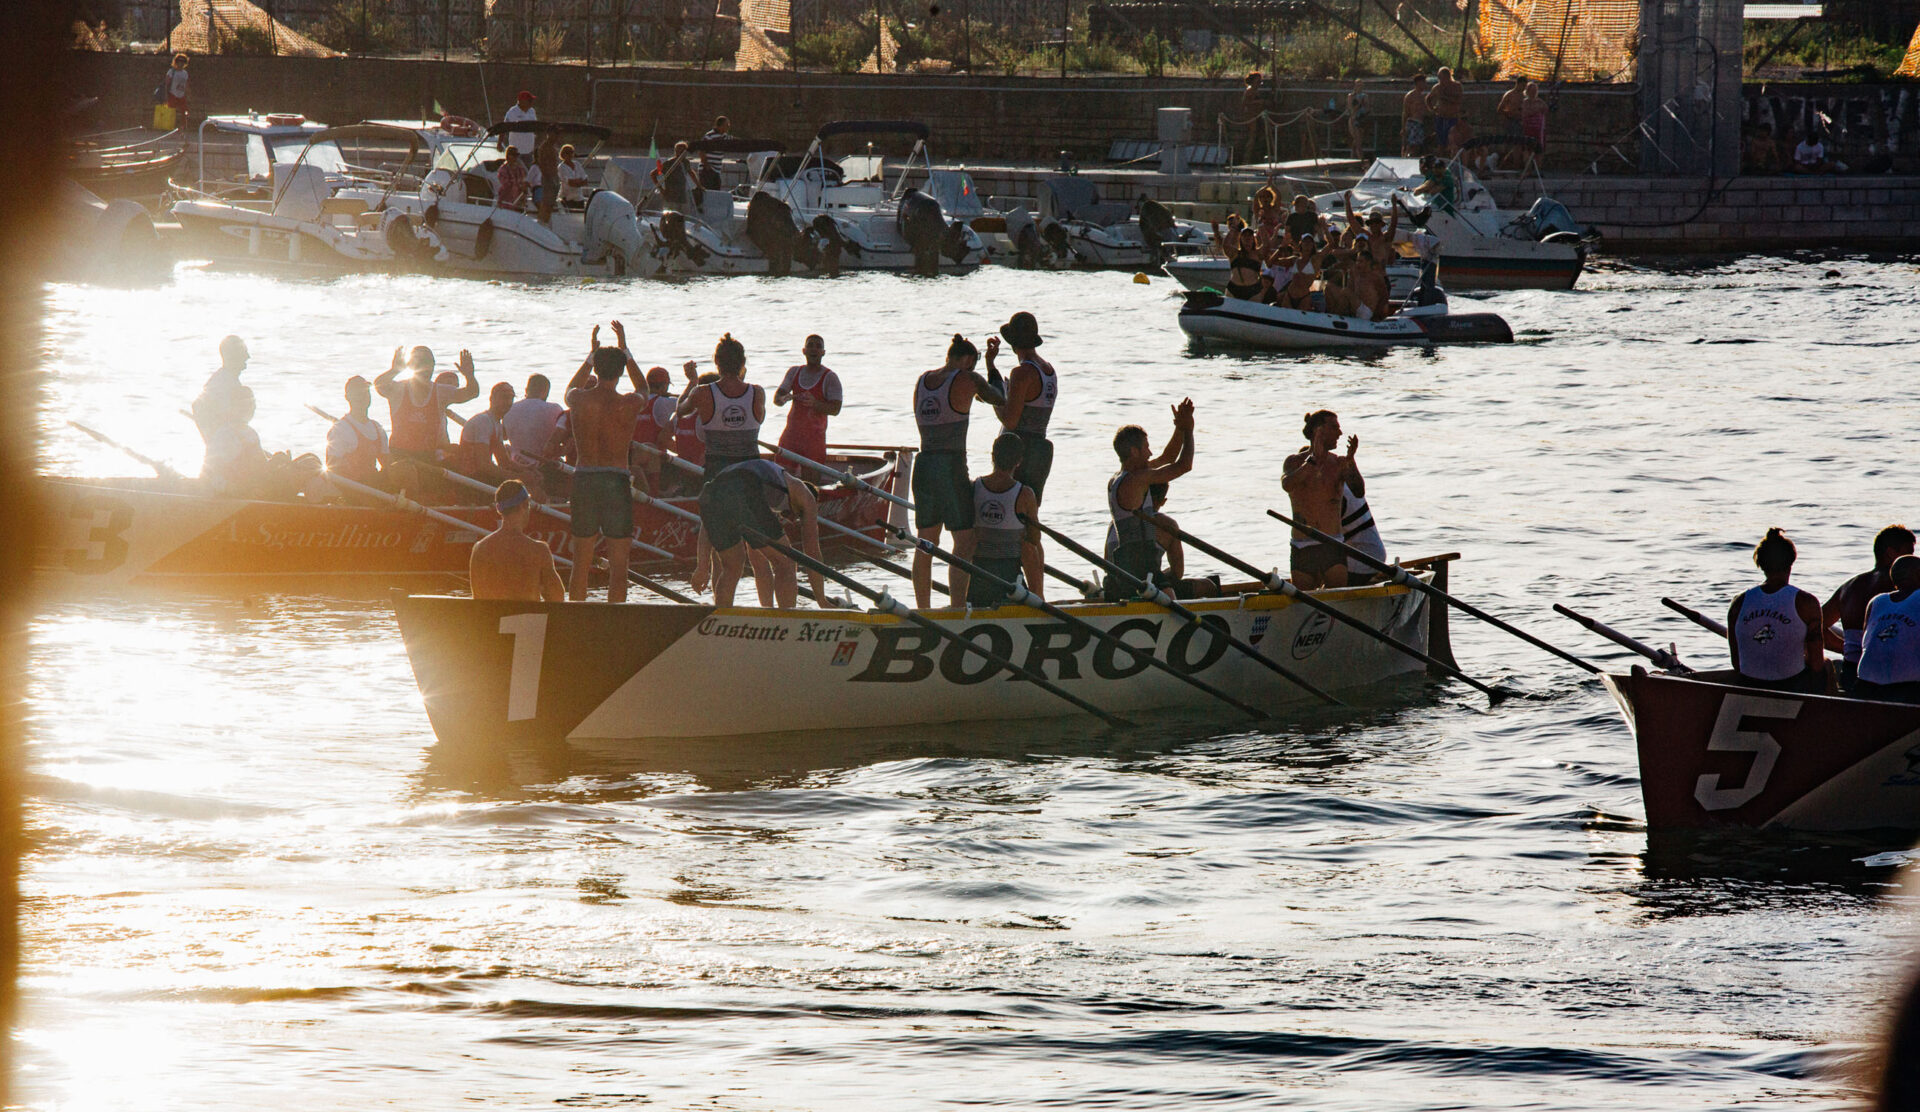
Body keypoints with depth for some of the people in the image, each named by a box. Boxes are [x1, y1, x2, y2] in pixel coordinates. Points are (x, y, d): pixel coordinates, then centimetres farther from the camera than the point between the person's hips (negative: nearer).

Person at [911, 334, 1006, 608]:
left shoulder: (921, 381, 11)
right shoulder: (967, 380, -7)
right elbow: (1000, 399, 6)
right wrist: (993, 368, 22)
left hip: (923, 465, 7)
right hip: (952, 467, -7)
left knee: (926, 544, 13)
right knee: (965, 544, -4)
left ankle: (923, 610, 17)